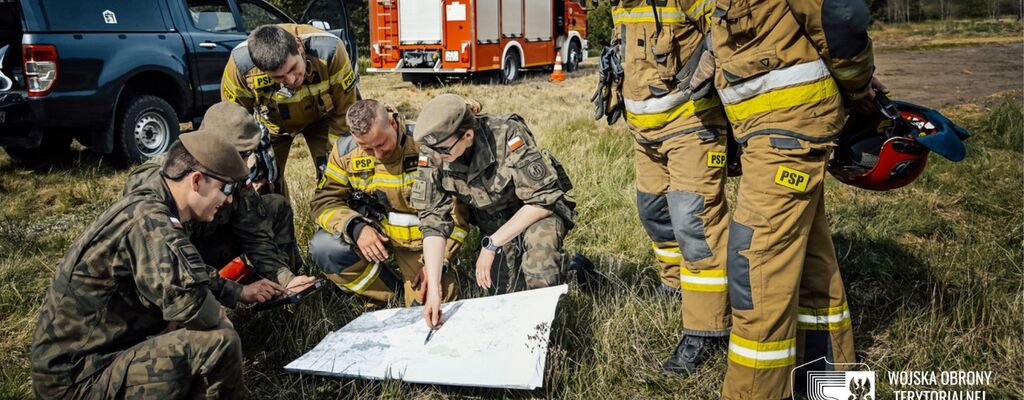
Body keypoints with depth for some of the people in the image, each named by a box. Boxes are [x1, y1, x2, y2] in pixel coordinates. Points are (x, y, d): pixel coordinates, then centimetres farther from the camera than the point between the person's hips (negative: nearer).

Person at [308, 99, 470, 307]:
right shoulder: (345, 150, -10)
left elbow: (454, 207, -16)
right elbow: (325, 200, -8)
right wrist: (355, 228, -29)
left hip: (421, 240, -3)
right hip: (374, 234, 3)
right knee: (323, 248, -22)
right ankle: (394, 296, -2)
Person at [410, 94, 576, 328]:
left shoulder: (508, 138, -34)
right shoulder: (431, 155, -21)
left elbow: (543, 199, -29)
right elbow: (433, 220, -16)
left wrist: (491, 245, -29)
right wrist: (433, 289, -22)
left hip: (539, 208, -5)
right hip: (493, 219, 5)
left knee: (539, 241, -35)